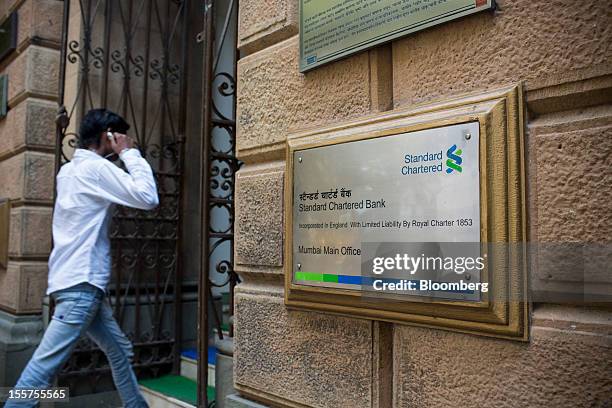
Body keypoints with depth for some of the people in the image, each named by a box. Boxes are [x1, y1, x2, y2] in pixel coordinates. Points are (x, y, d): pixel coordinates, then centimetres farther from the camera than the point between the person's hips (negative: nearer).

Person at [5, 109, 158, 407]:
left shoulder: (70, 169, 16)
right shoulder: (96, 167, -11)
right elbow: (148, 198, -16)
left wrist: (122, 157, 17)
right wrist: (129, 153, -6)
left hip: (79, 281, 10)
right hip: (81, 283, -10)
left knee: (120, 352, 16)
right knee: (45, 365, -8)